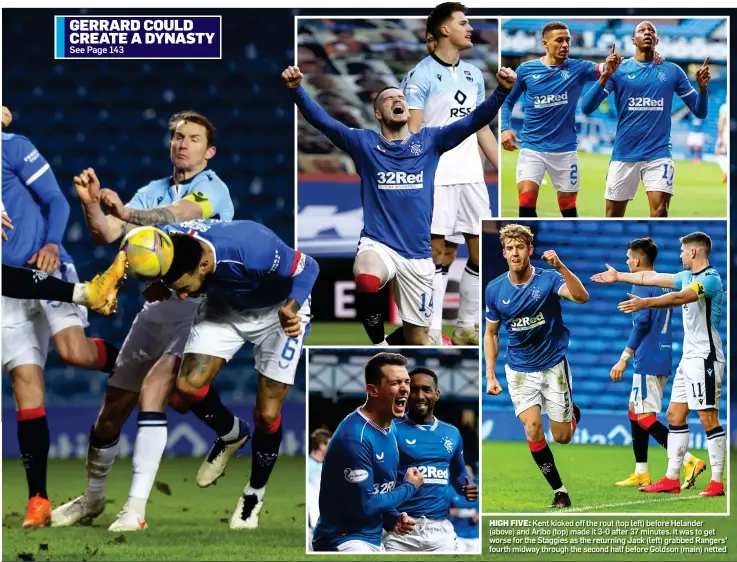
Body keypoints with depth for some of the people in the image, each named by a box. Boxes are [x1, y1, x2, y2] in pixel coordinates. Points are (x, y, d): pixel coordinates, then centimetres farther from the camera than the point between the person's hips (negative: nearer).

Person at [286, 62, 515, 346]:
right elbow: (322, 120, -7)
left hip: (418, 254, 3)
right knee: (366, 280, -38)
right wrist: (296, 89, -24)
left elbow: (474, 120, -3)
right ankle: (379, 343, -12)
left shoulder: (429, 140, 7)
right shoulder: (364, 142, 4)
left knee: (416, 339, 8)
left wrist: (502, 91, -19)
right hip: (377, 245, -3)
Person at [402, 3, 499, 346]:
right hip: (437, 178, -7)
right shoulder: (421, 76, -7)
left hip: (471, 176, 7)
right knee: (439, 252, -6)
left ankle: (468, 328, 17)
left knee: (483, 251, 6)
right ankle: (431, 334, -1)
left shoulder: (474, 75, 14)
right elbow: (412, 134, -13)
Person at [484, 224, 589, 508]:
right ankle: (559, 490, -1)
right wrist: (490, 375, 2)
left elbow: (582, 297, -31)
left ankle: (571, 411, 39)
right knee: (533, 429, -16)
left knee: (562, 437, 2)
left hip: (554, 365, -1)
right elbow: (491, 333, 9)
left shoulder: (548, 279, -13)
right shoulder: (495, 290, -4)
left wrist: (560, 267, -45)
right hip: (519, 370, 2)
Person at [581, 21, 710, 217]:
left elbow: (700, 112, 8)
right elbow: (587, 107, -6)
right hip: (624, 155, 0)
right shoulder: (618, 69, 2)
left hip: (659, 154, 0)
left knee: (659, 213, -16)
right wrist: (605, 76, -21)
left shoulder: (672, 71, 6)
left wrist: (702, 87, -13)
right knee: (613, 217, 6)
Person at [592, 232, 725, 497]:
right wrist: (618, 276, 31)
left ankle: (717, 482, -9)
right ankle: (672, 478, 11)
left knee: (708, 418, -10)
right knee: (675, 415, 9)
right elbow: (651, 277, 25)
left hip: (705, 358, -10)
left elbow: (681, 297, -30)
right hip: (689, 357, 10)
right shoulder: (688, 277, 16)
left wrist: (646, 303, -38)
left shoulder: (710, 278, -14)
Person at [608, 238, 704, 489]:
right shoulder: (665, 284, 14)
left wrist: (624, 358, -20)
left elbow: (642, 322, -21)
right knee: (635, 412, 16)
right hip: (662, 361, 9)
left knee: (644, 418, -9)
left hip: (648, 362, -9)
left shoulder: (642, 285, -12)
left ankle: (690, 461, -19)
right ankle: (641, 473, 17)